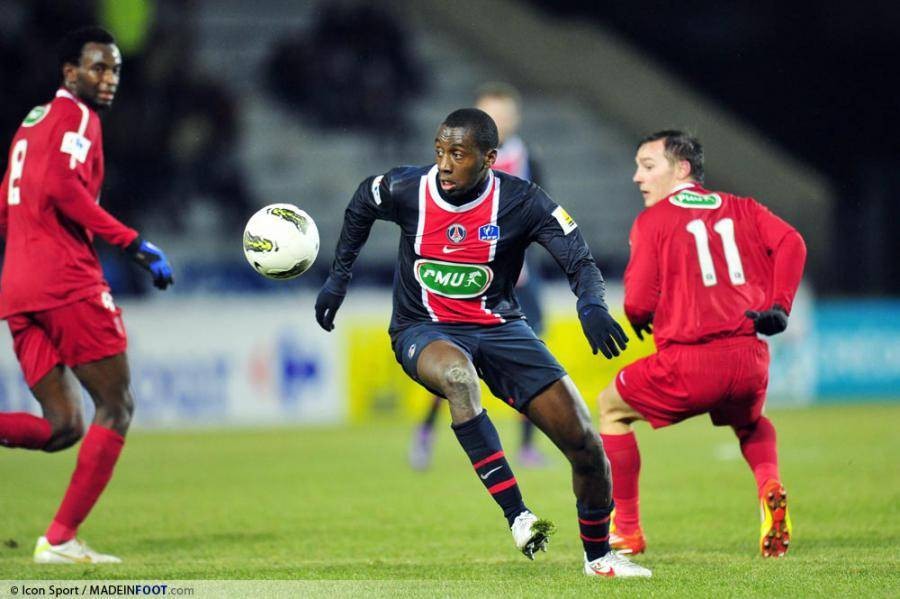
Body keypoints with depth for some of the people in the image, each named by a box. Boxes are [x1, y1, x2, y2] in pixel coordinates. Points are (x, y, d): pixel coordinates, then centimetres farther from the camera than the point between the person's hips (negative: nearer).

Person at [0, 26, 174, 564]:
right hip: (67, 282, -9)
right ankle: (61, 539, -5)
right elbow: (62, 187, -20)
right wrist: (134, 243, -20)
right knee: (117, 406, 0)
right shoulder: (76, 116, -4)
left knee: (63, 427, 7)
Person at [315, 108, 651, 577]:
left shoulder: (521, 202, -14)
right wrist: (339, 276, 14)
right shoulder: (406, 189, -11)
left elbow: (579, 261, -13)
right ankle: (517, 516, -40)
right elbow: (360, 208, 12)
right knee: (456, 373, -42)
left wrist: (591, 306, -34)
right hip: (423, 330, -1)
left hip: (498, 327, 1)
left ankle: (597, 555, 20)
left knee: (586, 445, -7)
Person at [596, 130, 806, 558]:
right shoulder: (740, 208, 16)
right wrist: (778, 306, 2)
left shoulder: (652, 220, 3)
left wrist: (639, 323, 18)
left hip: (688, 364, -4)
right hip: (750, 359, 4)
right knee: (749, 422, 37)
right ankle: (769, 486, 5)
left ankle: (626, 529, 21)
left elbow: (638, 302, -4)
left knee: (612, 406, 22)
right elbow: (790, 243, -1)